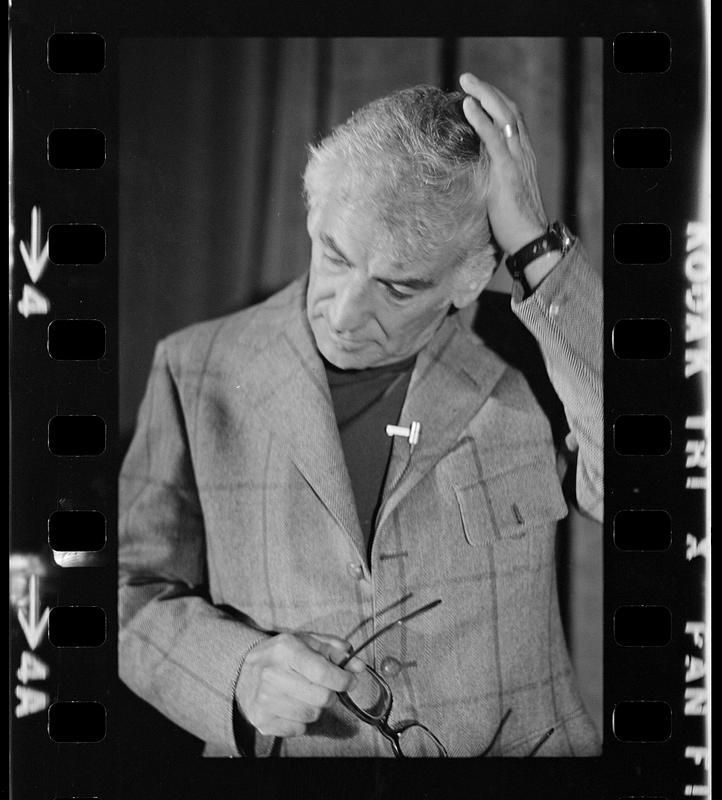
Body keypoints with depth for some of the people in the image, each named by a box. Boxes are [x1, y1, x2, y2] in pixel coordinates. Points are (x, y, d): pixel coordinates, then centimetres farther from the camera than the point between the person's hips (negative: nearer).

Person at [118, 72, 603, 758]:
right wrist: (239, 671, -13)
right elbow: (135, 591, 6)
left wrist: (537, 249, -19)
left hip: (515, 748, -1)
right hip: (283, 767, 1)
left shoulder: (524, 368, -2)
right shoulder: (199, 372, 1)